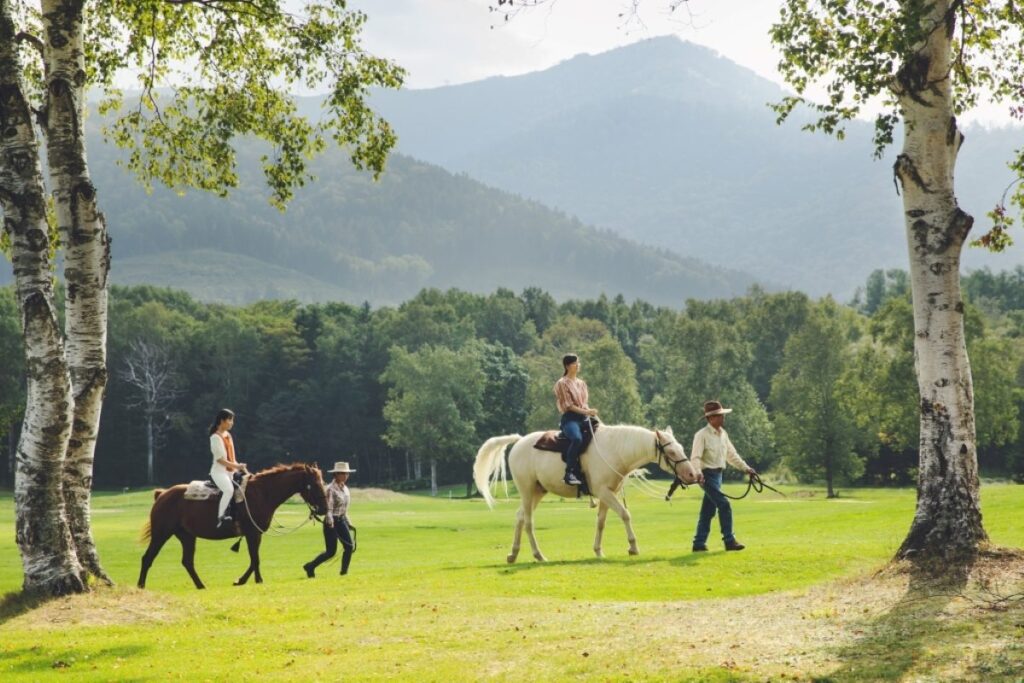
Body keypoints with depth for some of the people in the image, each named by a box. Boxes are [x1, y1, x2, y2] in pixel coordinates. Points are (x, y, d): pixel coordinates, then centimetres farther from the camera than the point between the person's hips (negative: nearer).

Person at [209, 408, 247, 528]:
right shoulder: (216, 437, -11)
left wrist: (239, 466, 4)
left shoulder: (228, 435, 15)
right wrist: (236, 466, -19)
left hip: (230, 471, 10)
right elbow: (220, 459, -16)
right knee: (229, 489, -32)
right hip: (219, 471, -10)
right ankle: (220, 518, -31)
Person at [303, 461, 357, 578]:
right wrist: (330, 523, -32)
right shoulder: (331, 489, -14)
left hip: (341, 521, 7)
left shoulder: (345, 488, 9)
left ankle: (344, 572, 4)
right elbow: (329, 509, -20)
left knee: (350, 546, -6)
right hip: (332, 522, -7)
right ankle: (310, 567, 13)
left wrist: (348, 523, 18)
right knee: (331, 551, -4)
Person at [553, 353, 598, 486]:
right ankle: (569, 473, -34)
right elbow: (568, 405, -8)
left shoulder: (582, 383, 20)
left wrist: (590, 412, -3)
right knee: (577, 438, -36)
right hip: (570, 418, -7)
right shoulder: (562, 384, -1)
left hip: (583, 418, 7)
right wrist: (585, 411, -18)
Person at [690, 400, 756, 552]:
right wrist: (698, 472, -36)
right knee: (724, 505, -14)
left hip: (718, 474, 8)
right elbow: (695, 457, -20)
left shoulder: (723, 434, 12)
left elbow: (731, 454, 19)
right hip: (707, 475, -8)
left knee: (708, 510, 10)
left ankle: (699, 543, 14)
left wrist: (746, 468, 14)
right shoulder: (702, 435, -12)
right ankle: (729, 541, -10)